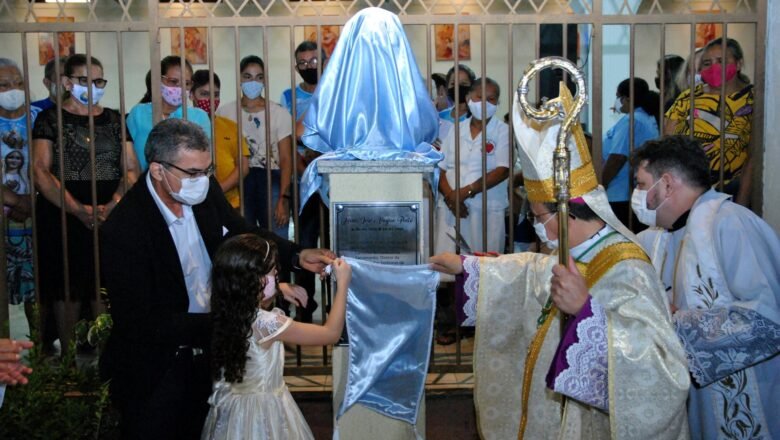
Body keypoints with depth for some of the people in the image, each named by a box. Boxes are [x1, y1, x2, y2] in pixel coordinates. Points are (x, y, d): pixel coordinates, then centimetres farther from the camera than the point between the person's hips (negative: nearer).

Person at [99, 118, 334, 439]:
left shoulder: (205, 191, -8)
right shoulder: (122, 231, -25)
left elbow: (243, 234, 9)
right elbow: (140, 323, -25)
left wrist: (297, 256, -6)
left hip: (208, 351, 6)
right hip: (155, 372, -5)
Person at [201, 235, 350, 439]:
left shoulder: (225, 311, -9)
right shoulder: (266, 323, -28)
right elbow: (331, 333, -20)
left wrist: (277, 290, 6)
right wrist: (343, 284, -13)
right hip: (263, 412, -7)